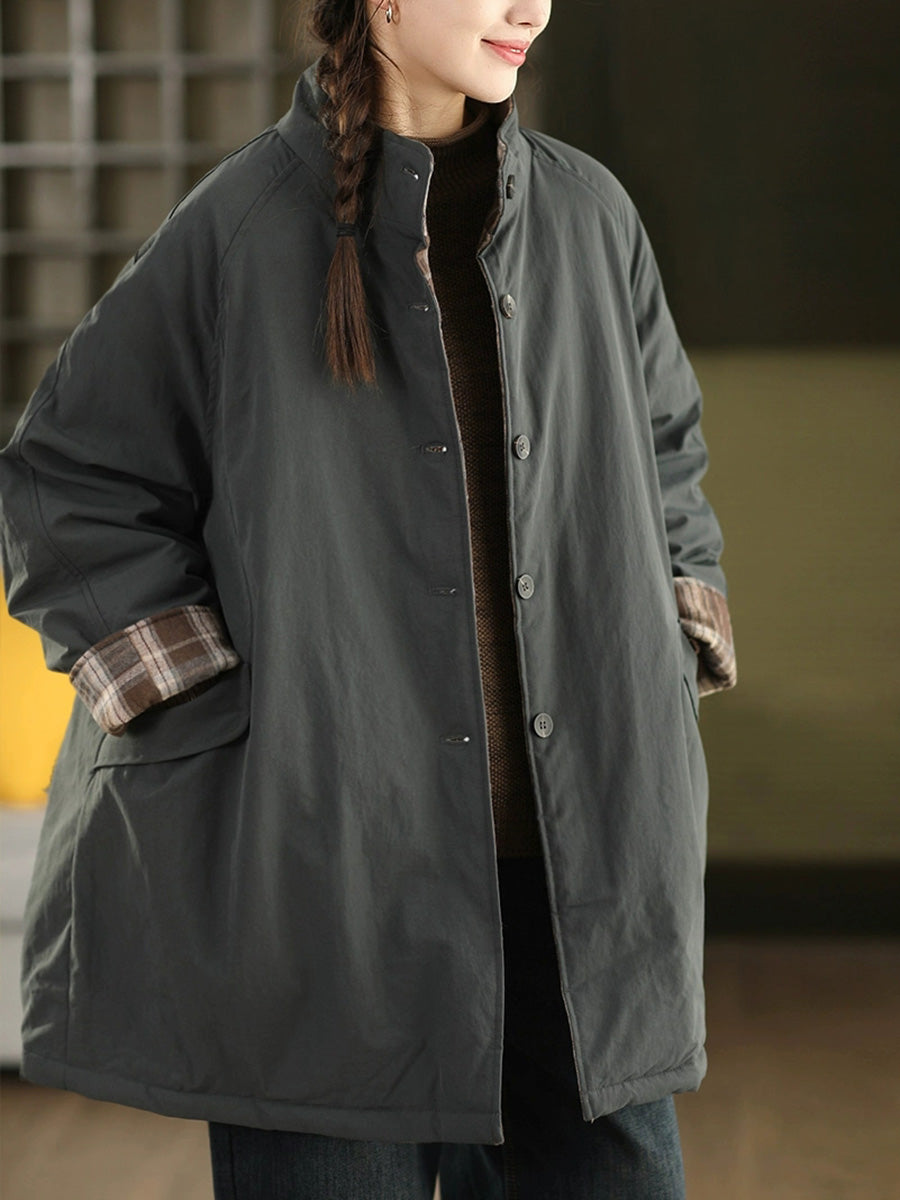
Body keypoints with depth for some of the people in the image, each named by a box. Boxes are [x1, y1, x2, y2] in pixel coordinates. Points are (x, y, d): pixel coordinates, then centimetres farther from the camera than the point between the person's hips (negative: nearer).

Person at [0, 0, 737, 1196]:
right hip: (331, 862, -3)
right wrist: (228, 716, -5)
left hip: (582, 874, 4)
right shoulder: (238, 229, -4)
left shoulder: (589, 215, 8)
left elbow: (667, 468, 21)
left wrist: (658, 687, 11)